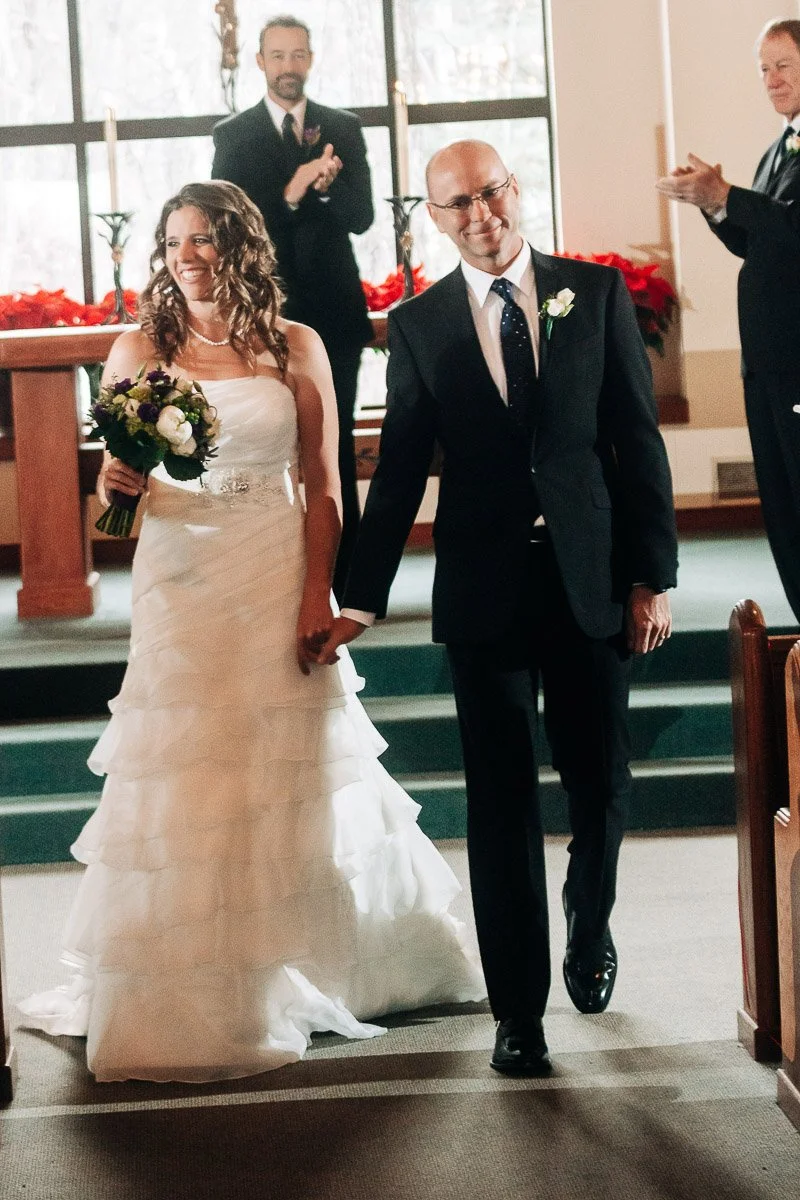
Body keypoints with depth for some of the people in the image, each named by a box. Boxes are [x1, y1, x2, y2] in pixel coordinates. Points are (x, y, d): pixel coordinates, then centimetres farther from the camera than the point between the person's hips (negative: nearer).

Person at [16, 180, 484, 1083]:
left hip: (279, 583, 0)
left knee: (288, 779, 7)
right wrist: (118, 484, -17)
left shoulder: (294, 348, 2)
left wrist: (318, 598, -11)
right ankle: (186, 1001, 10)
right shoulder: (139, 349, 4)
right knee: (180, 787, 1)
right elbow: (115, 476, 7)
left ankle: (305, 974, 27)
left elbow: (322, 486, -1)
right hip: (179, 585, 0)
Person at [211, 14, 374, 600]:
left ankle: (342, 583, 7)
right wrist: (290, 193, -22)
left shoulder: (344, 129, 8)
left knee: (337, 450, 3)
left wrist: (325, 186, -21)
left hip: (334, 313, 1)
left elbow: (361, 216, 0)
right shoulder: (233, 134, 3)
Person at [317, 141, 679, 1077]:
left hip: (590, 582, 1)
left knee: (600, 786, 11)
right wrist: (362, 598, 2)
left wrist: (653, 574, -3)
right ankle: (519, 1011, 11)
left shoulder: (596, 293, 2)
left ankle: (590, 931, 41)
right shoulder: (418, 324, 2)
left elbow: (638, 439, 2)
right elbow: (399, 471, 4)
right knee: (501, 804, 2)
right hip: (483, 592, 0)